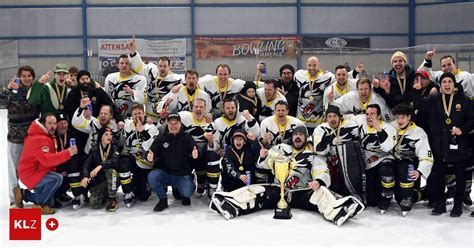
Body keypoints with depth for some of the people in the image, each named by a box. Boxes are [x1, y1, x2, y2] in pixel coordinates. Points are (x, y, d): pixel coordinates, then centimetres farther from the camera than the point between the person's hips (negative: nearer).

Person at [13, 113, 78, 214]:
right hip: (31, 174, -10)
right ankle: (39, 205, -16)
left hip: (36, 172, 10)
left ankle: (23, 194, 25)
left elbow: (50, 157, 13)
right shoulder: (39, 139, -25)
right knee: (57, 178, -30)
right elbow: (46, 159, -38)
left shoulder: (46, 136, 9)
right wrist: (67, 153, -41)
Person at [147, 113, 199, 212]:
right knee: (152, 177, -28)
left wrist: (195, 155, -36)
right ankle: (163, 200, -1)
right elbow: (152, 151, -2)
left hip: (183, 175, -1)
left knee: (187, 192, -26)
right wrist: (150, 157, -27)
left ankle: (185, 196, 17)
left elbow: (195, 151, -11)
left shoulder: (187, 138, 1)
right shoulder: (161, 138, 4)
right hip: (165, 173, 1)